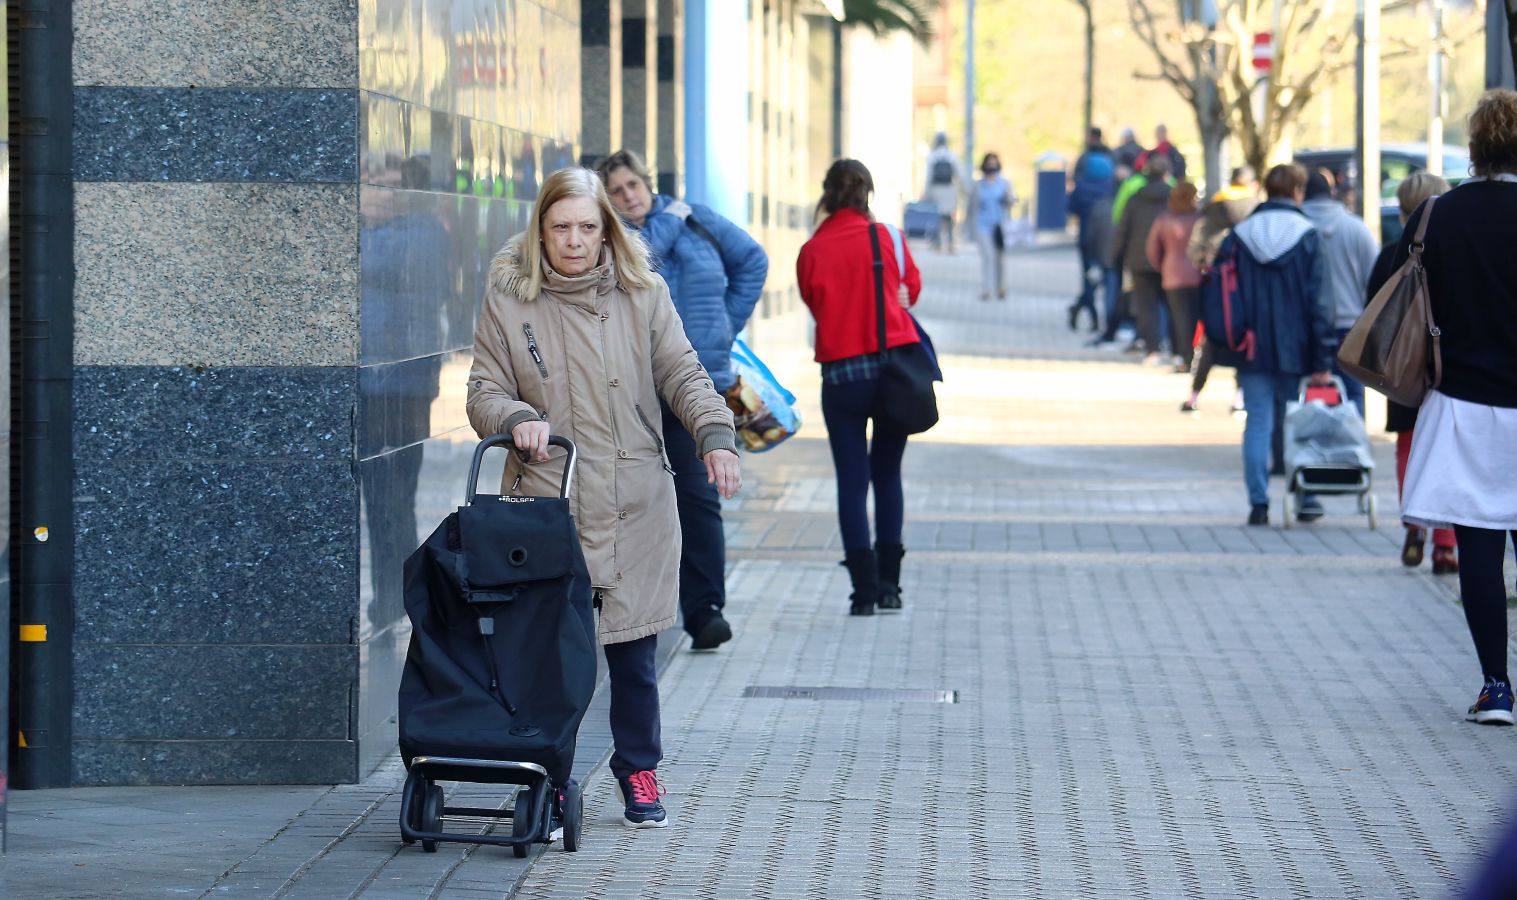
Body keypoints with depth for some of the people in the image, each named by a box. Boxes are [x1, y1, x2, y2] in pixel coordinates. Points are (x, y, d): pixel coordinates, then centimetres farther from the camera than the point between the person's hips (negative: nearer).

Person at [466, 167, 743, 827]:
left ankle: (639, 773, 22)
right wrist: (516, 419, -17)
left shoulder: (642, 295, 7)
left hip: (633, 511, 1)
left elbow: (682, 375, 5)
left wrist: (715, 433, -12)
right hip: (543, 505, -1)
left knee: (633, 651, 5)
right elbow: (485, 392, 5)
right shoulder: (508, 301, 4)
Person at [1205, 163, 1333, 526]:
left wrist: (1221, 344, 11)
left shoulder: (1239, 236, 3)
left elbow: (1216, 291, 3)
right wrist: (1322, 360, -8)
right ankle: (1306, 500, 17)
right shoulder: (1307, 237, -6)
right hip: (1295, 352, -2)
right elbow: (1316, 301, -9)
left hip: (1252, 350, 2)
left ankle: (1258, 503, -1)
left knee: (1258, 424, 4)